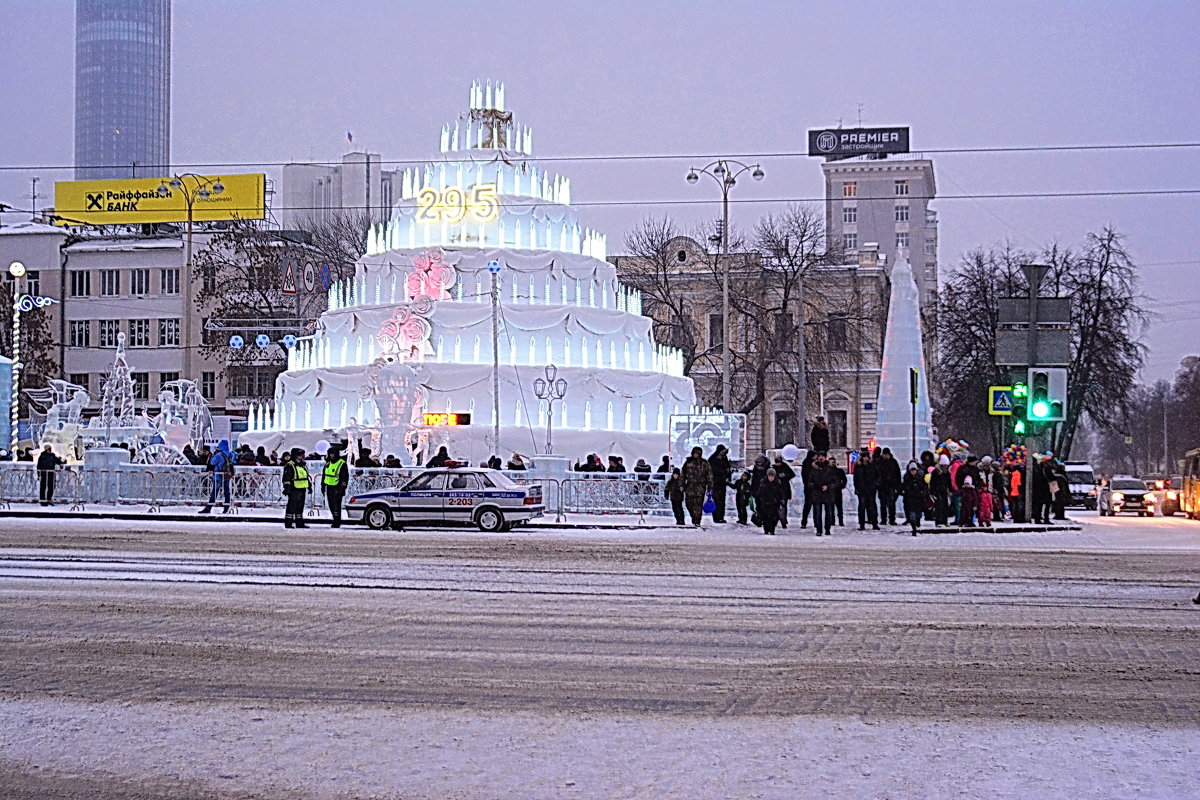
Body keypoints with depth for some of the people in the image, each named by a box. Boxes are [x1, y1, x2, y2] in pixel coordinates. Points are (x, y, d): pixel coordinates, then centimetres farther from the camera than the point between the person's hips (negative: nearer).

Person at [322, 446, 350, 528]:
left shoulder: (342, 464, -7)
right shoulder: (328, 463, 14)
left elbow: (345, 477, -9)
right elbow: (324, 475, 22)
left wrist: (343, 488, -13)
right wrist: (323, 486, 18)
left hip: (337, 488, -7)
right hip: (329, 488, 7)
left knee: (336, 505, -11)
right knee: (331, 506, 9)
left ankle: (337, 523, -7)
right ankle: (336, 521, 19)